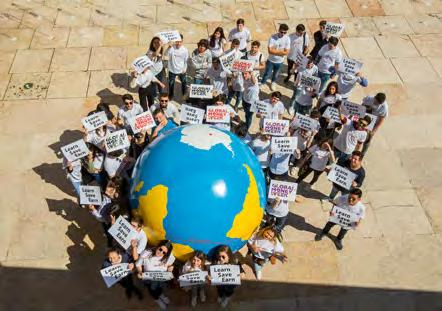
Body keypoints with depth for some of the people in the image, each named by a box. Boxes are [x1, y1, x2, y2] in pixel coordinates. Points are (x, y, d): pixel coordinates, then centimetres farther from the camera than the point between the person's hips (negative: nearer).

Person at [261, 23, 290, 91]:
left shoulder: (287, 39, -17)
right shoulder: (273, 37, -22)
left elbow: (286, 52, -18)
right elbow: (270, 50, -27)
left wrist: (275, 51, -21)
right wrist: (280, 51, -23)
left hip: (280, 61, 3)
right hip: (271, 60, -3)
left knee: (276, 74, 26)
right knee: (267, 74, 8)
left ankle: (273, 82, 54)